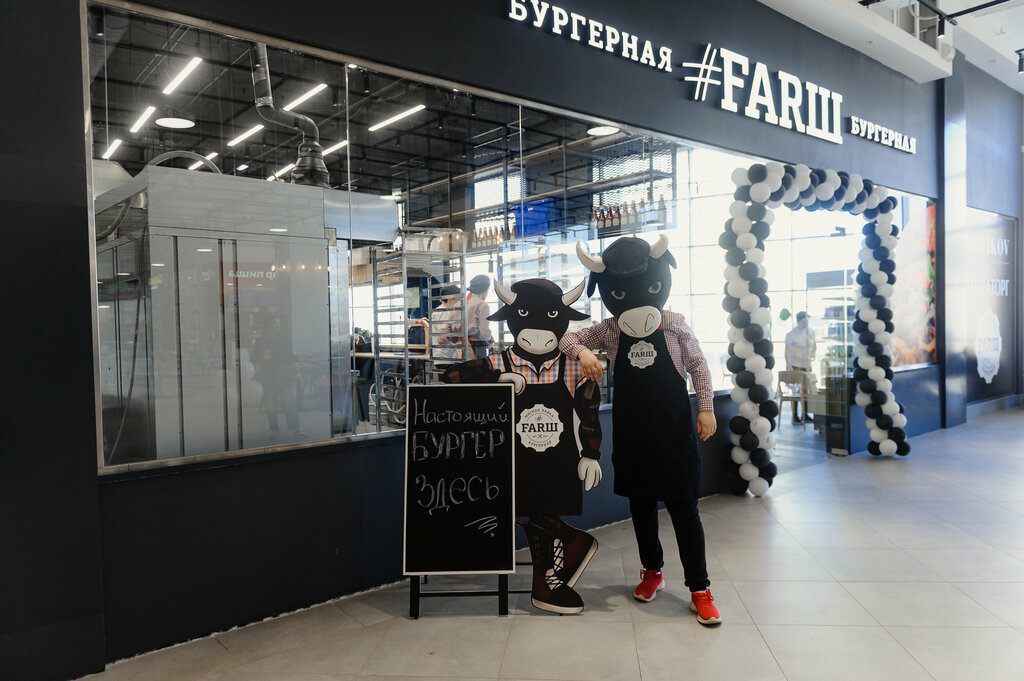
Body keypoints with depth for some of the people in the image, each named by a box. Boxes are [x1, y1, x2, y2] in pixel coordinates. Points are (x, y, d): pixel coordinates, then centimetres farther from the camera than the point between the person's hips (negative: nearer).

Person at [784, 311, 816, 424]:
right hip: (795, 365, -5)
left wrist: (812, 354, 1)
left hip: (807, 365, 5)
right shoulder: (791, 334, -9)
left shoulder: (811, 332, 7)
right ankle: (795, 416, 1)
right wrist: (789, 367, -19)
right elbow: (787, 351, -12)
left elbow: (813, 346, 21)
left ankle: (805, 414, 17)